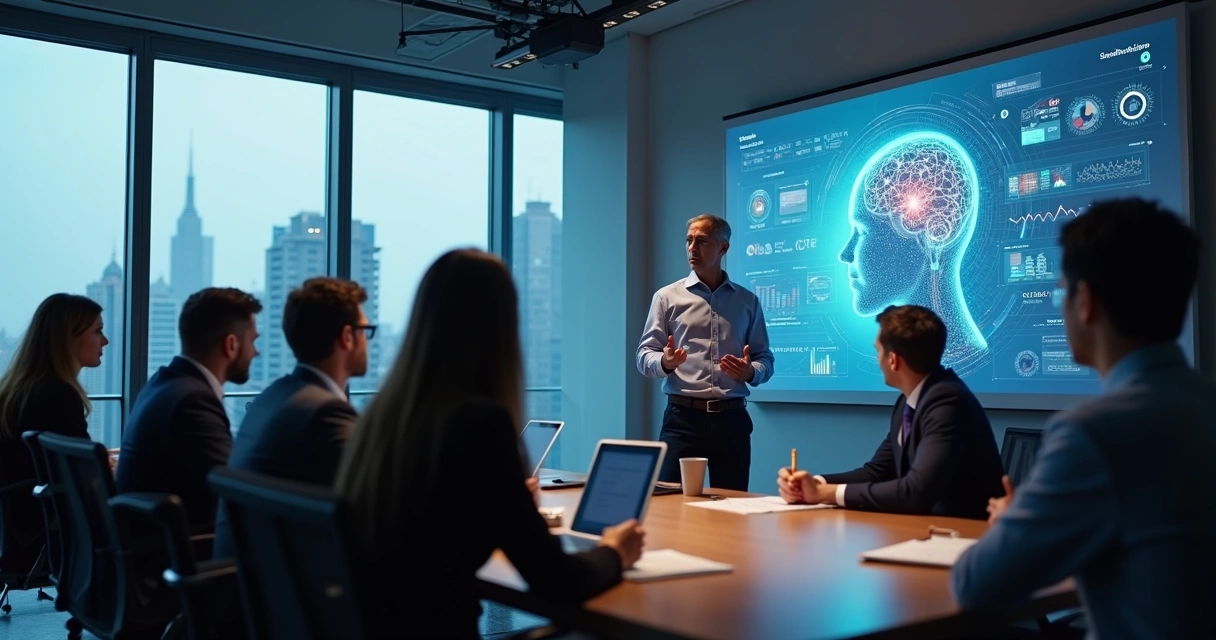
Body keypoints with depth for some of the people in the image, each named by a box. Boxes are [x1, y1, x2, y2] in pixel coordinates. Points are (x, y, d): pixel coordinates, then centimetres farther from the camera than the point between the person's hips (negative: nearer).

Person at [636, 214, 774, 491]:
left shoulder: (748, 301, 11)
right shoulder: (668, 296, 5)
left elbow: (765, 359, 12)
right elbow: (644, 355, 2)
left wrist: (751, 372, -11)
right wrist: (665, 362, -19)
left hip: (732, 418, 2)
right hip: (683, 418, -2)